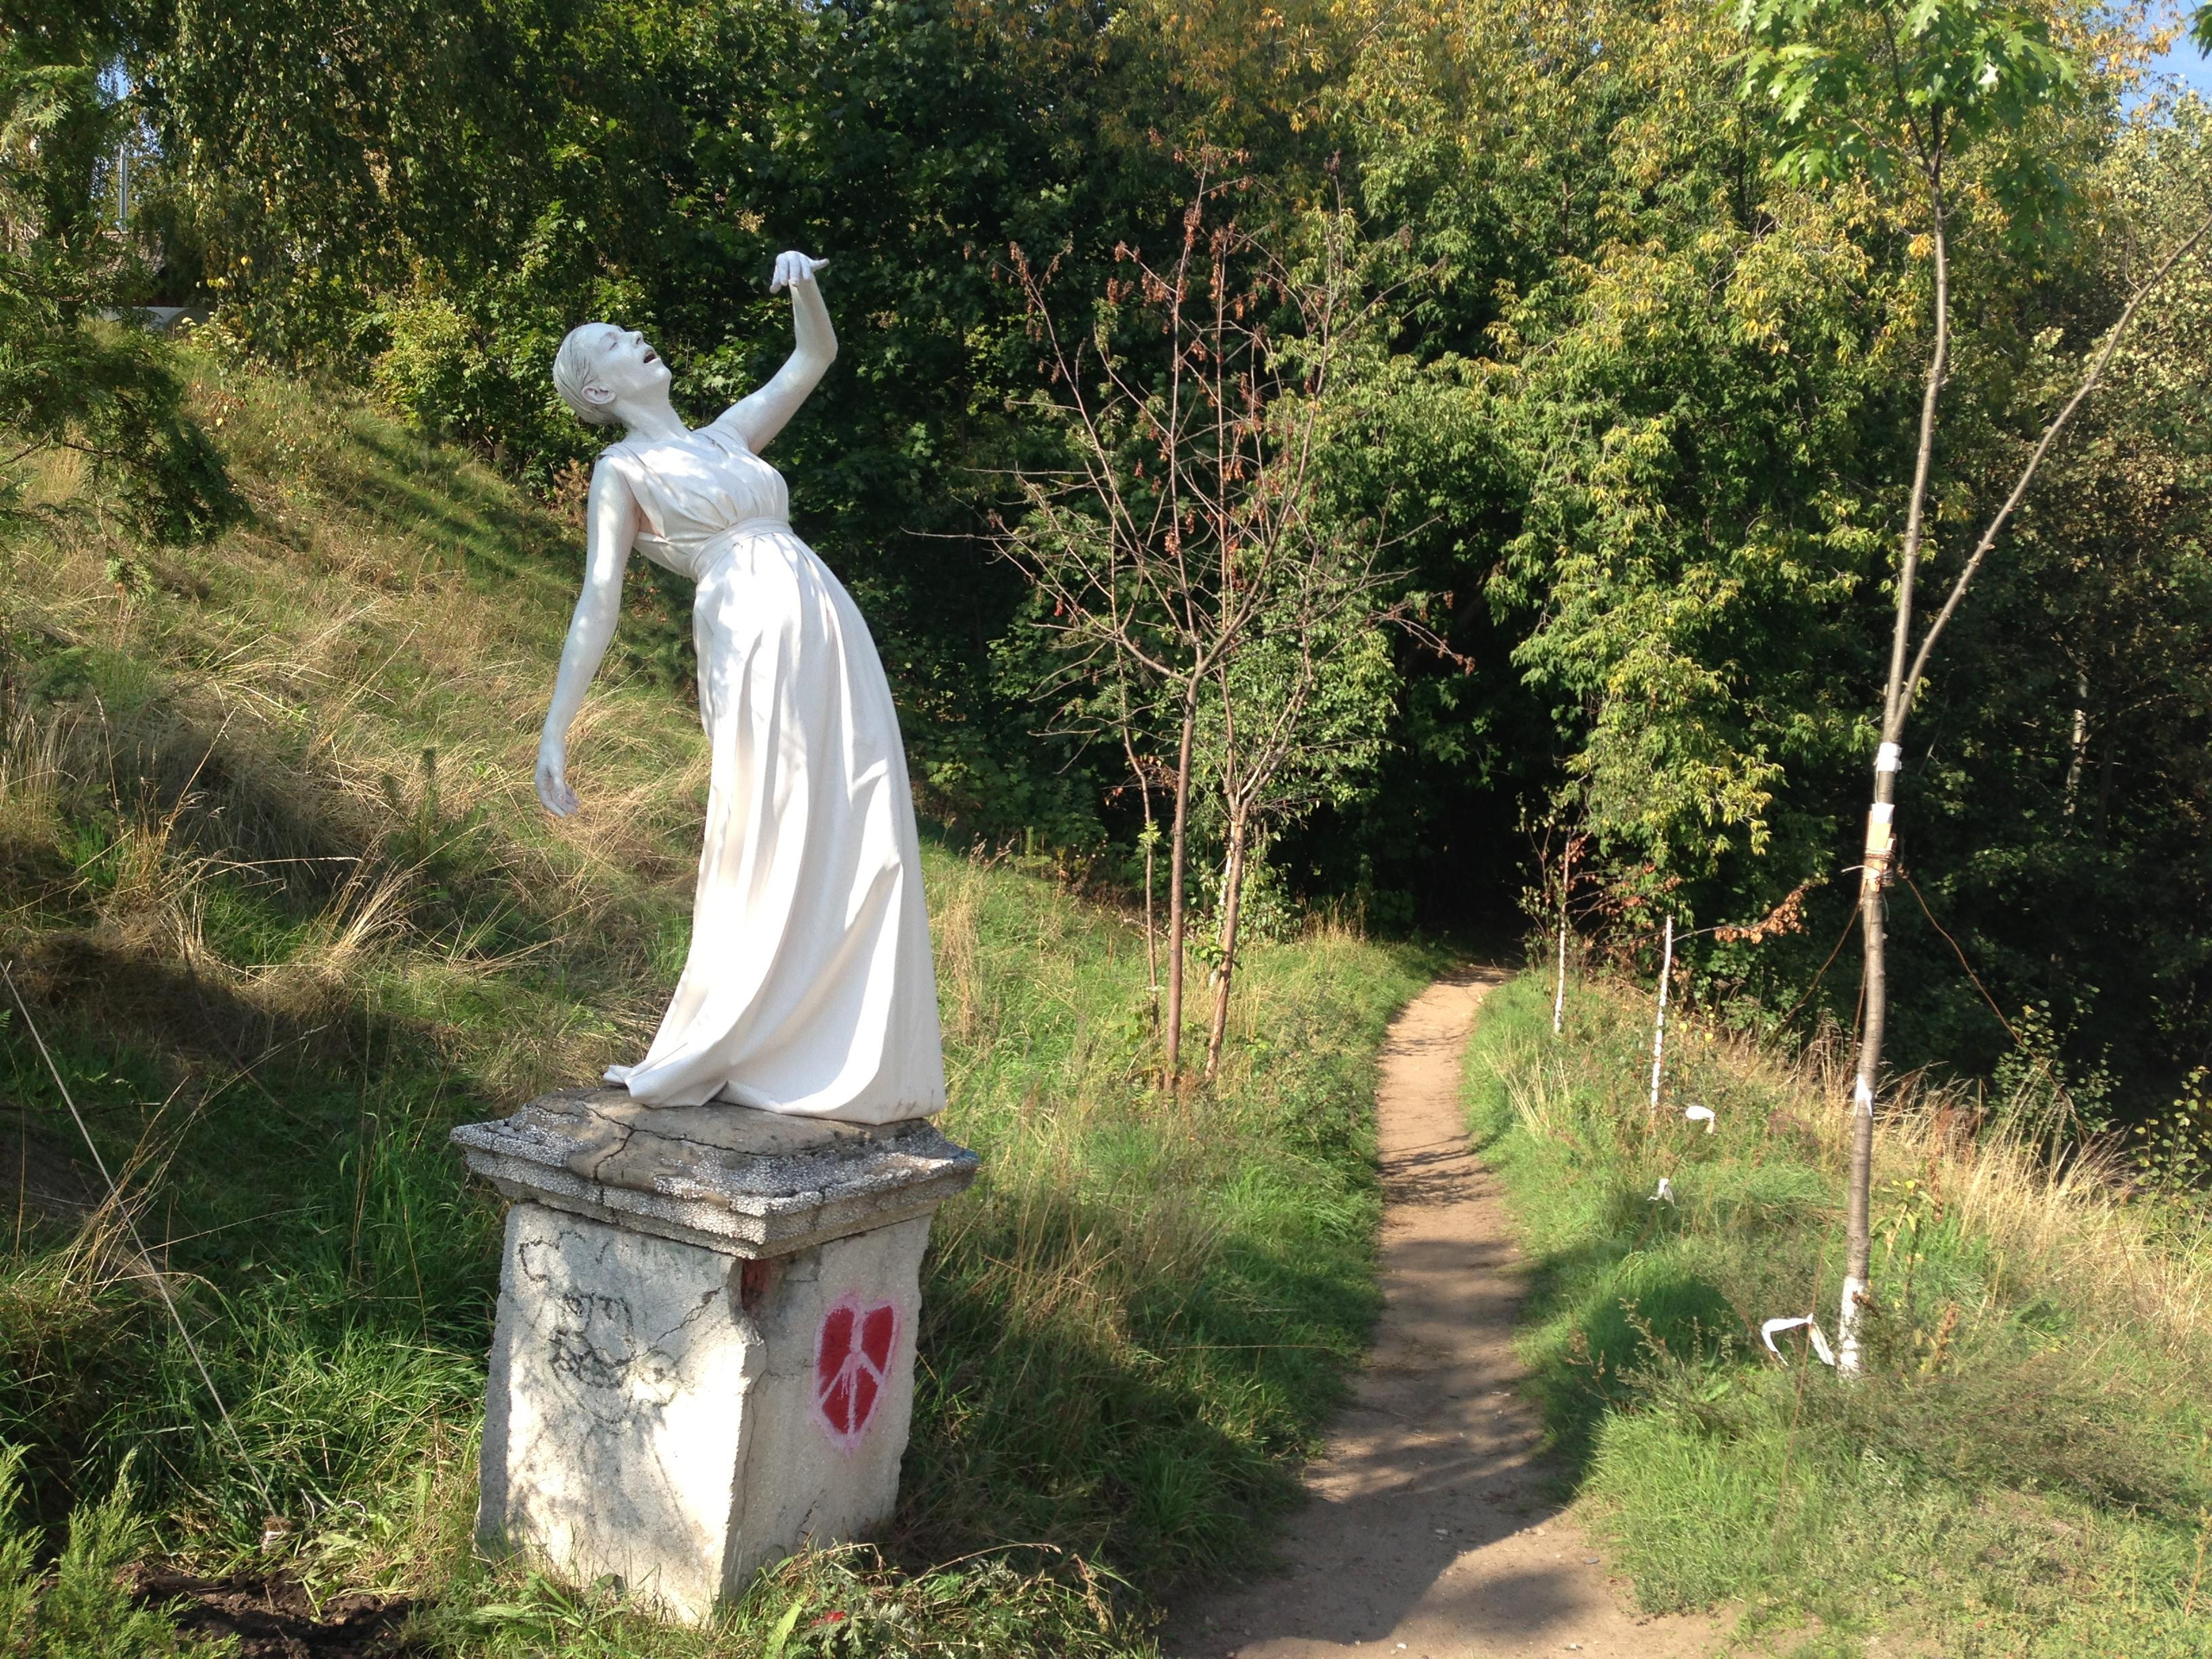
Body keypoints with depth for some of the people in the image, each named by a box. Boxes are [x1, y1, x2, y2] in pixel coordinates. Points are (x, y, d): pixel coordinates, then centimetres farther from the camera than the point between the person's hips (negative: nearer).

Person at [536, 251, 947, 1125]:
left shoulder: (726, 436, 25)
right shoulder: (622, 470, 8)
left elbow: (817, 355, 30)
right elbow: (597, 607, 0)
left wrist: (804, 284, 10)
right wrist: (554, 732, -7)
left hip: (835, 638, 6)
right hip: (758, 641, -6)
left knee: (859, 850, 4)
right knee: (772, 854, -6)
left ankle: (843, 1062, 12)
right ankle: (703, 1058, 8)